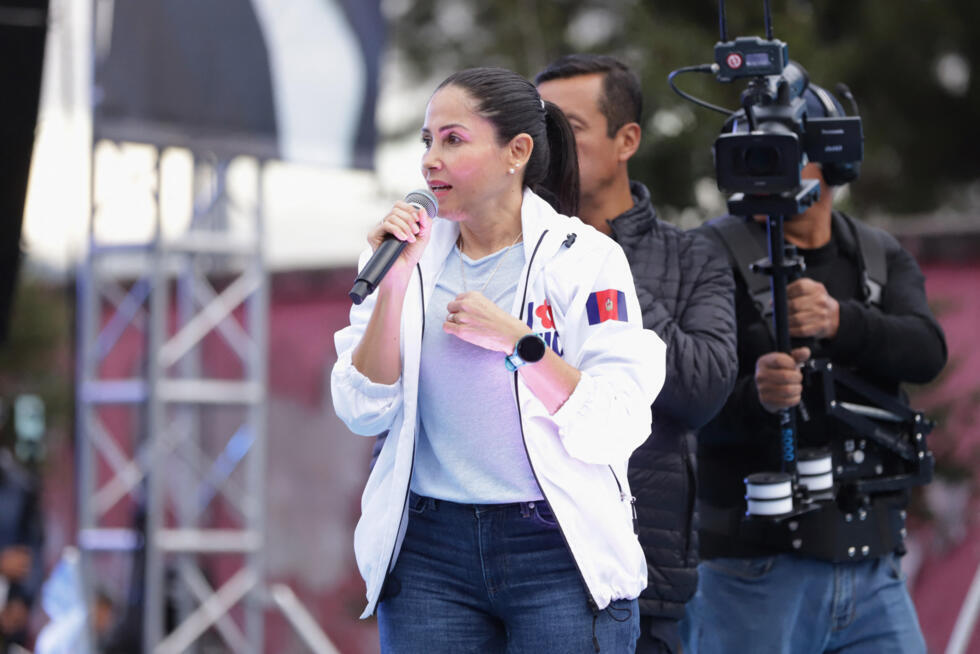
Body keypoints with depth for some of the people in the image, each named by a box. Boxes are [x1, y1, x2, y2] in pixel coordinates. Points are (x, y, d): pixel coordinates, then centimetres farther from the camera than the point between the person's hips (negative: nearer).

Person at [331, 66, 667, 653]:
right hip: (429, 551, 3)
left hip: (559, 555, -3)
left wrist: (517, 341, -16)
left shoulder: (585, 258, -2)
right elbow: (364, 413, 0)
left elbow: (617, 428, -9)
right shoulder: (411, 257, 8)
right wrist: (394, 281, -8)